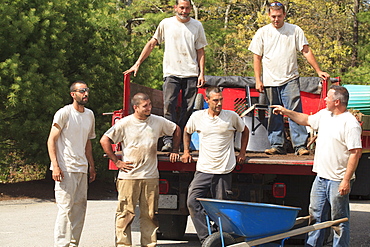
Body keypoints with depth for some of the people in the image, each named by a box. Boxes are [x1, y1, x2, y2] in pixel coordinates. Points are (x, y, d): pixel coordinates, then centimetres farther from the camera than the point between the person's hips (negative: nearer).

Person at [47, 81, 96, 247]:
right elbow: (51, 140, -8)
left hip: (82, 169, 7)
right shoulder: (64, 113, -6)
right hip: (66, 169, -7)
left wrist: (91, 166, 20)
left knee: (80, 207, 6)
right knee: (66, 208, -10)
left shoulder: (89, 115, 15)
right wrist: (55, 166, -16)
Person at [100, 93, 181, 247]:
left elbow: (176, 130, 24)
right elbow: (105, 140, -2)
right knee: (126, 213, -4)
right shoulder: (125, 124, -3)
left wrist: (175, 151, 17)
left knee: (150, 214, 5)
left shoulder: (158, 122, 7)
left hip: (151, 176, 3)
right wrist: (116, 162, -4)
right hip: (129, 176, -3)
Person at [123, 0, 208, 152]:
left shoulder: (197, 26, 10)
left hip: (191, 73, 1)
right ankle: (168, 141, -19)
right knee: (169, 105, -14)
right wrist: (138, 63, 7)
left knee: (188, 109, -1)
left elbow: (200, 51, 11)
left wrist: (202, 73, 1)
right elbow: (152, 44, 12)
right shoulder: (166, 24, 8)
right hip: (171, 72, -1)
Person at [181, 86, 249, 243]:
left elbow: (245, 131, 18)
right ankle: (206, 239, -15)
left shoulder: (232, 117, -1)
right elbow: (187, 131, 24)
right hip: (203, 170, 2)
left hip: (224, 171, -1)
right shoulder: (197, 117, 3)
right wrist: (186, 151, 18)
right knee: (192, 202, -14)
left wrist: (242, 153, 13)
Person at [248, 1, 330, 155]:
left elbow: (306, 51, 5)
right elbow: (257, 57, 8)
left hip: (290, 79, -2)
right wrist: (258, 80, 1)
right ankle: (277, 145, 12)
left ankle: (300, 145, -10)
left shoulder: (295, 30, 4)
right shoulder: (262, 32, 6)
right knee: (274, 115, 5)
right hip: (270, 81, 2)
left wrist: (318, 71, -2)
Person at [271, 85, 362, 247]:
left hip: (338, 181, -8)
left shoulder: (350, 123, -16)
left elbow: (356, 153, -20)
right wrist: (285, 112, 27)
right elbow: (306, 120, 30)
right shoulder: (324, 114, 10)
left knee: (339, 221, 0)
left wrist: (346, 180, -22)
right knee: (316, 216, 15)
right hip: (321, 177, 9)